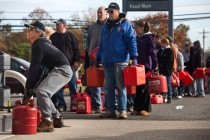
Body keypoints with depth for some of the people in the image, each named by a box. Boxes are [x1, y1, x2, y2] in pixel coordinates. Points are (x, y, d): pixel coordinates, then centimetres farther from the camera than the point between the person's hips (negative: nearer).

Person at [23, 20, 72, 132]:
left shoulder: (38, 46, -14)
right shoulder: (42, 44, 18)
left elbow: (34, 69, -16)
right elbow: (38, 69, 19)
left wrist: (28, 89, -11)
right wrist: (31, 87, 13)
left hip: (62, 70, -11)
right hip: (58, 70, 11)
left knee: (41, 91, -23)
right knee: (44, 93, 17)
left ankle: (47, 122, -22)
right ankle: (57, 118, 24)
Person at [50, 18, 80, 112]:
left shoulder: (71, 36, 7)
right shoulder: (53, 37, 13)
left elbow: (76, 50, 5)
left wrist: (76, 61, -6)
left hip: (70, 65, -2)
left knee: (73, 86, 1)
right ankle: (61, 105, 4)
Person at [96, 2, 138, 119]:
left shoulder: (125, 24, -1)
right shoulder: (106, 26, 18)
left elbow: (131, 41, -7)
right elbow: (102, 44, 23)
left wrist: (134, 57, -14)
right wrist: (98, 58, 20)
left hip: (120, 61, -6)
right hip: (107, 62, 6)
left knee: (120, 86, -3)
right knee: (108, 87, 7)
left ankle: (123, 110, 0)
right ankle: (110, 110, 13)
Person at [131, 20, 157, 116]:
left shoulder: (149, 37, -5)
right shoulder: (137, 38, 13)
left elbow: (153, 53, -10)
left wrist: (155, 67, -16)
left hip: (146, 67, -6)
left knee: (144, 88, -2)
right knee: (138, 88, 5)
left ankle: (146, 109, 5)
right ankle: (137, 108, 10)